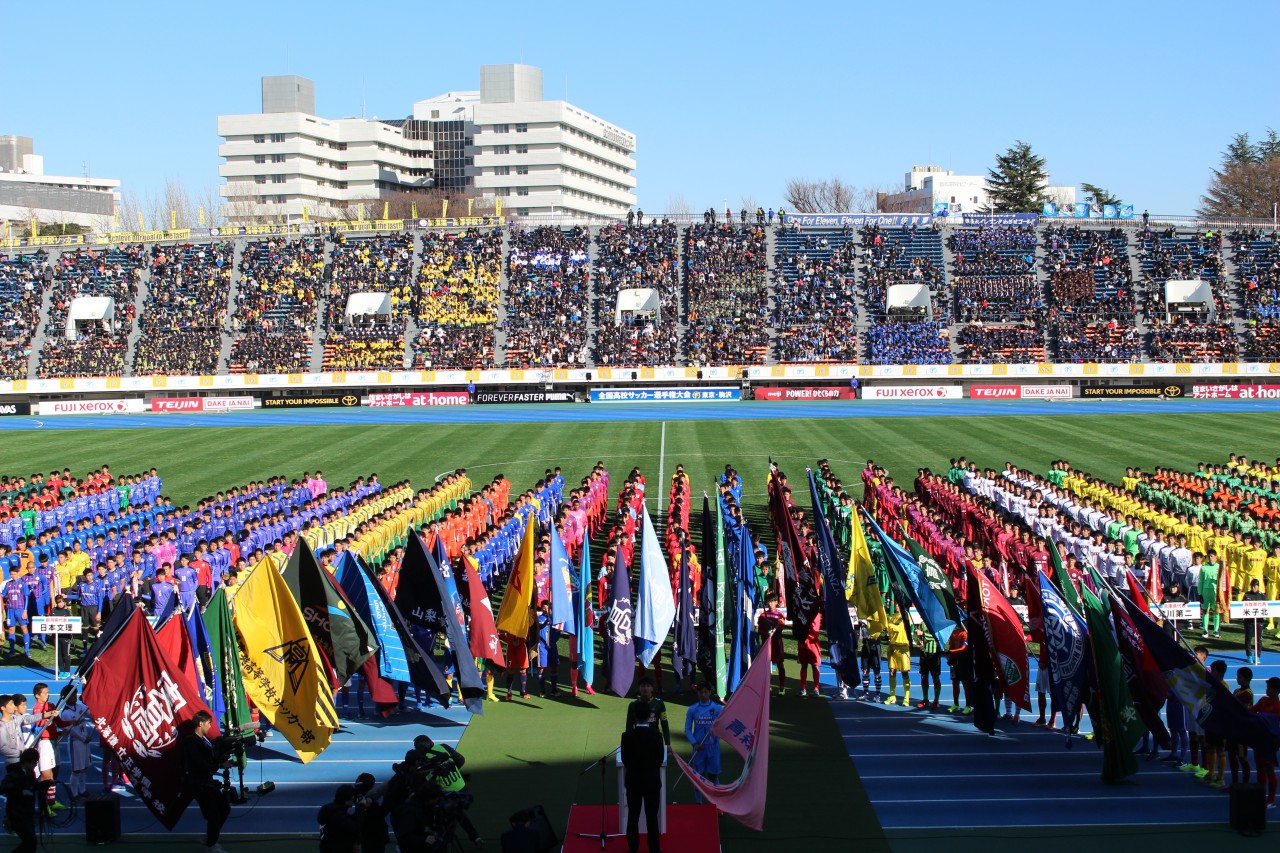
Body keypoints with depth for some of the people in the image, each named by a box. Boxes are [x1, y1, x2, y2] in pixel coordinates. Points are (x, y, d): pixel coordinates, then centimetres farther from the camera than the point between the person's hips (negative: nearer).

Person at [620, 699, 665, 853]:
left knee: (633, 816, 10)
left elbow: (624, 759, -2)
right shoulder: (656, 735, -12)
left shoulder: (627, 735, -11)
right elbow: (661, 758, -2)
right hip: (652, 781, -1)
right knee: (652, 816, 5)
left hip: (633, 780, 1)